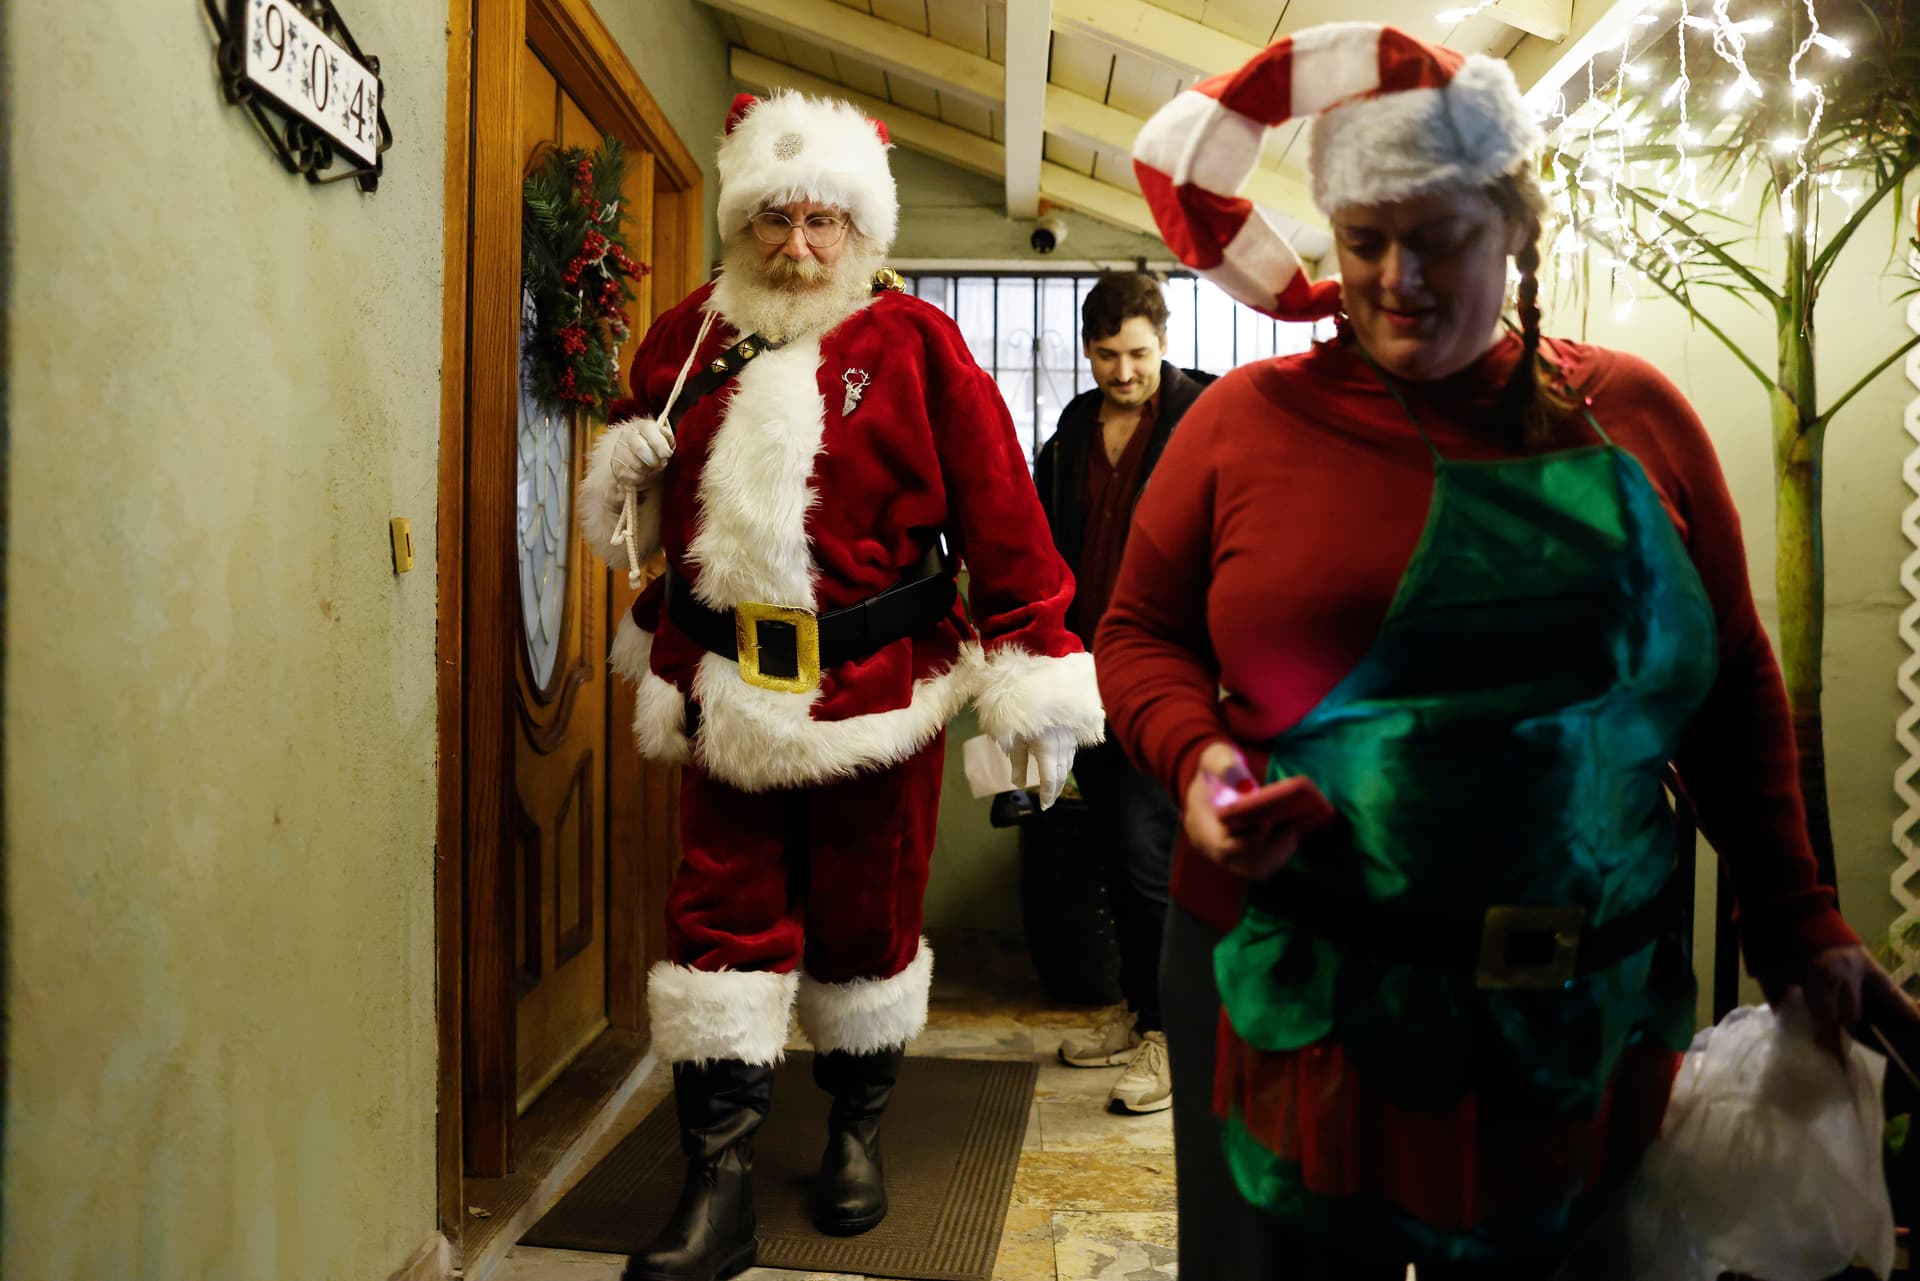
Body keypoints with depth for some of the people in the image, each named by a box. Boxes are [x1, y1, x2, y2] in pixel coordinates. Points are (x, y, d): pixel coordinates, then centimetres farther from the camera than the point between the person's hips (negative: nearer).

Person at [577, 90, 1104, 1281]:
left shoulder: (914, 343, -6)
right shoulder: (687, 339, 8)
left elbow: (1000, 513, -10)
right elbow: (640, 501, 23)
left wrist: (1039, 679, -12)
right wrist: (626, 466, 1)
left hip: (878, 689, -3)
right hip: (729, 691, 3)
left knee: (866, 915, 12)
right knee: (724, 919, 4)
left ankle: (859, 1128, 37)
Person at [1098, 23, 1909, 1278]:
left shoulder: (1631, 414, 5)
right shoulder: (1249, 417, -1)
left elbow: (1733, 686, 10)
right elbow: (1142, 633, 6)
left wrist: (1795, 920, 6)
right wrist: (1197, 756, -14)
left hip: (1585, 1019, 2)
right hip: (1299, 1001, -1)